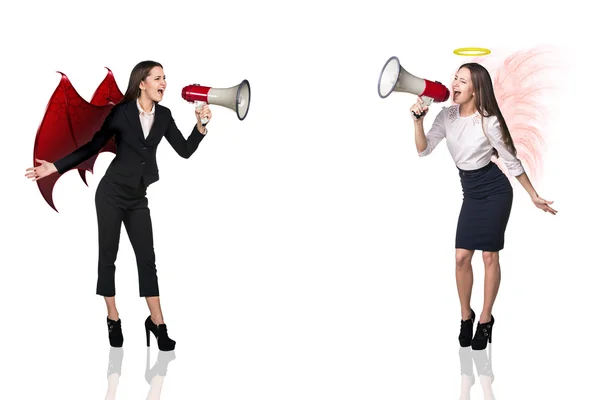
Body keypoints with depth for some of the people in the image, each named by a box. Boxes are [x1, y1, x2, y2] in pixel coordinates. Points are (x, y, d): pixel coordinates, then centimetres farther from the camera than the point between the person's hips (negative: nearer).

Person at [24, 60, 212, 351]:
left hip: (138, 198, 3)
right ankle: (113, 320, 16)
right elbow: (92, 146, -3)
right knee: (108, 256, 3)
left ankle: (156, 322, 6)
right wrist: (55, 167, -7)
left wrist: (201, 125, -14)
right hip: (111, 193, -3)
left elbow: (185, 151, 1)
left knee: (147, 258, 1)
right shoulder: (122, 112, -9)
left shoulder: (163, 116, 2)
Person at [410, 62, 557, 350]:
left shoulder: (489, 122, -18)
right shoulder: (447, 116, -3)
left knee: (490, 256, 0)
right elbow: (423, 150, -6)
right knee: (461, 257, 0)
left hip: (494, 192, -5)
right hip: (470, 193, 5)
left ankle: (486, 319, 15)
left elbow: (512, 162, -9)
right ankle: (466, 316, 19)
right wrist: (417, 121, -21)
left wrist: (534, 197, -3)